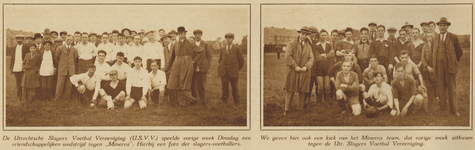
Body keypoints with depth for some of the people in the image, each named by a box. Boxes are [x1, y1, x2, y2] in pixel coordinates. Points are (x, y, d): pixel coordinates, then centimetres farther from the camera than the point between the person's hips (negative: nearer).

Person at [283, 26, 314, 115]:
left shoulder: (308, 46, 16)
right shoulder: (291, 44, 4)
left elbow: (311, 59, 8)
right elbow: (288, 57, -6)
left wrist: (306, 66, -10)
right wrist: (295, 66, -14)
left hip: (304, 72, 3)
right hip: (292, 71, -3)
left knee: (303, 91, 4)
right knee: (290, 91, -3)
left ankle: (300, 109, 13)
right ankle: (286, 109, 1)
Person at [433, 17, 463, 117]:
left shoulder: (453, 37, 1)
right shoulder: (434, 39, 12)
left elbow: (459, 52, 8)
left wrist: (454, 62, 10)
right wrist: (434, 63, 11)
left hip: (450, 66, -3)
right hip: (439, 66, 3)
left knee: (452, 89, 2)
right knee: (441, 88, 3)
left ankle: (454, 110, 9)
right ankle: (442, 109, 10)